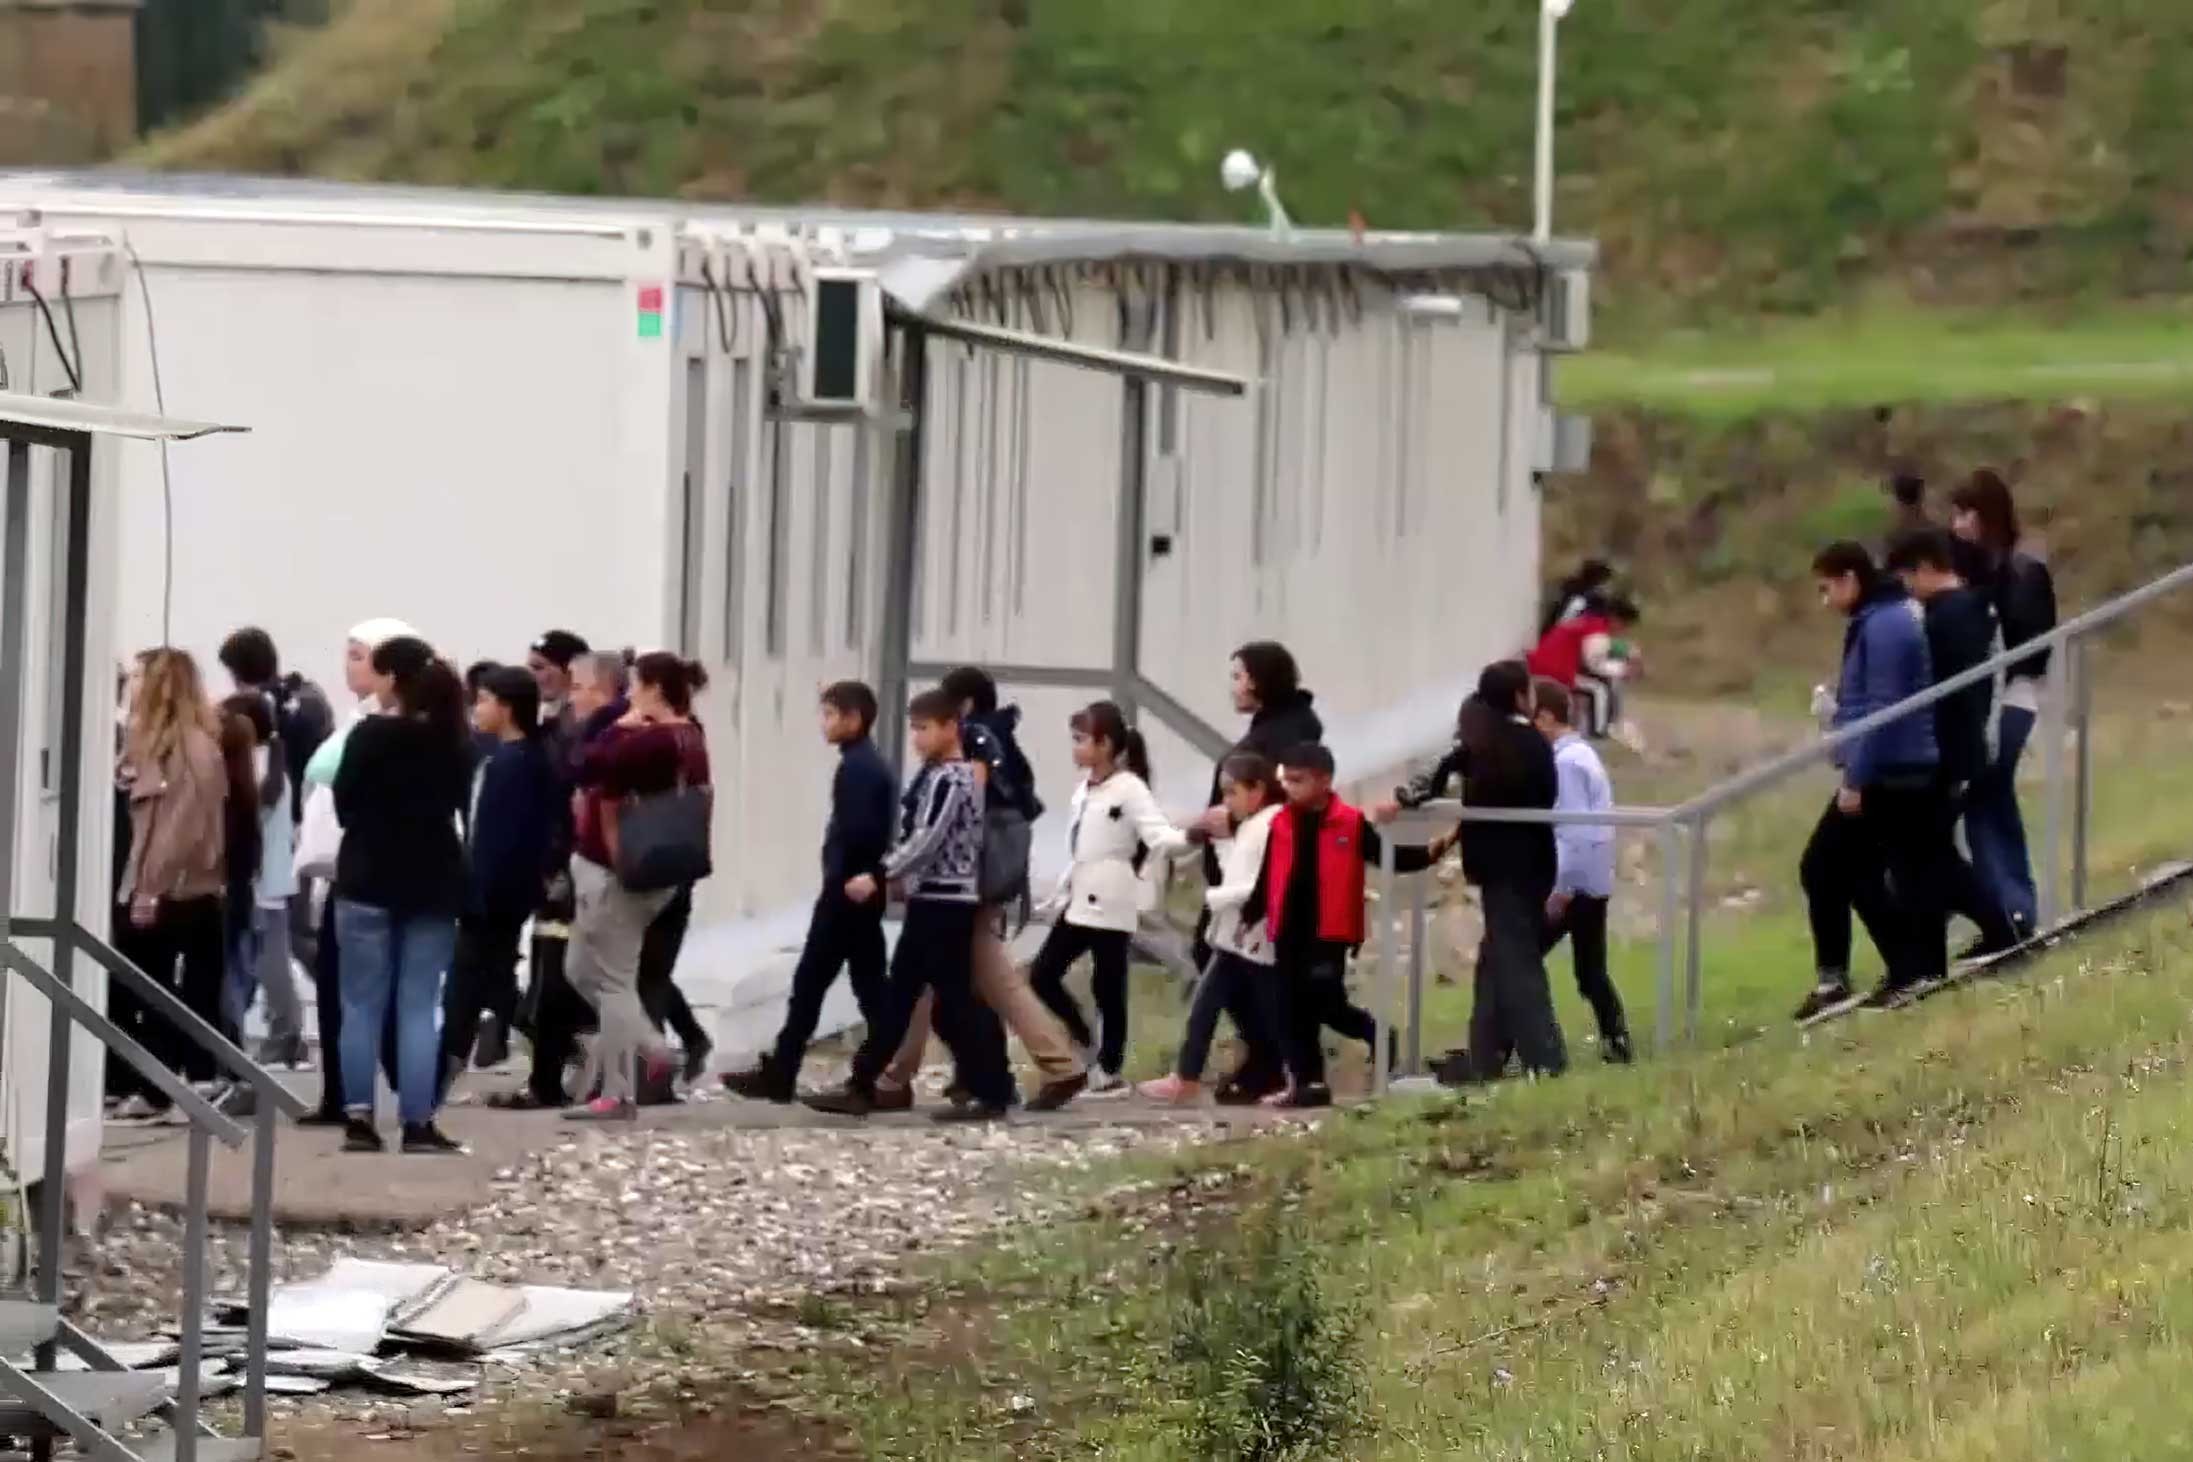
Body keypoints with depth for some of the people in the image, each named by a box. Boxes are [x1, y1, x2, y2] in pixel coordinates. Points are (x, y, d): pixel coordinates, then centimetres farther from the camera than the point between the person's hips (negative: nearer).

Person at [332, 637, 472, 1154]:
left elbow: (343, 806, -4)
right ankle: (418, 1122, 0)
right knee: (419, 1005, 4)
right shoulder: (453, 741, 1)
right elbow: (458, 805, 10)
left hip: (369, 881, -3)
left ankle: (359, 1117, 0)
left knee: (363, 1003, 5)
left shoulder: (370, 736, -11)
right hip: (433, 883, 3)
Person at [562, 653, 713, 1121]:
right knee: (582, 969, 19)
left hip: (617, 873, -10)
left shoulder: (648, 742, -22)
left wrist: (618, 727, -14)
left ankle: (618, 1095, 1)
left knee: (613, 981, -2)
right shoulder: (689, 739, 11)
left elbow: (588, 769, -26)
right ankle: (649, 1050, 13)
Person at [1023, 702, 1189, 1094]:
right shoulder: (1085, 790, 14)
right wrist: (1059, 895, 23)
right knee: (1042, 975, 5)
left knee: (1108, 987, -3)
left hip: (1110, 903, -8)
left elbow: (1158, 836, -21)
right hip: (1079, 901, 8)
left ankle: (1110, 1070, 4)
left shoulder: (1129, 789, -10)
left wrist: (1192, 835, -40)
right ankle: (1089, 1043, 17)